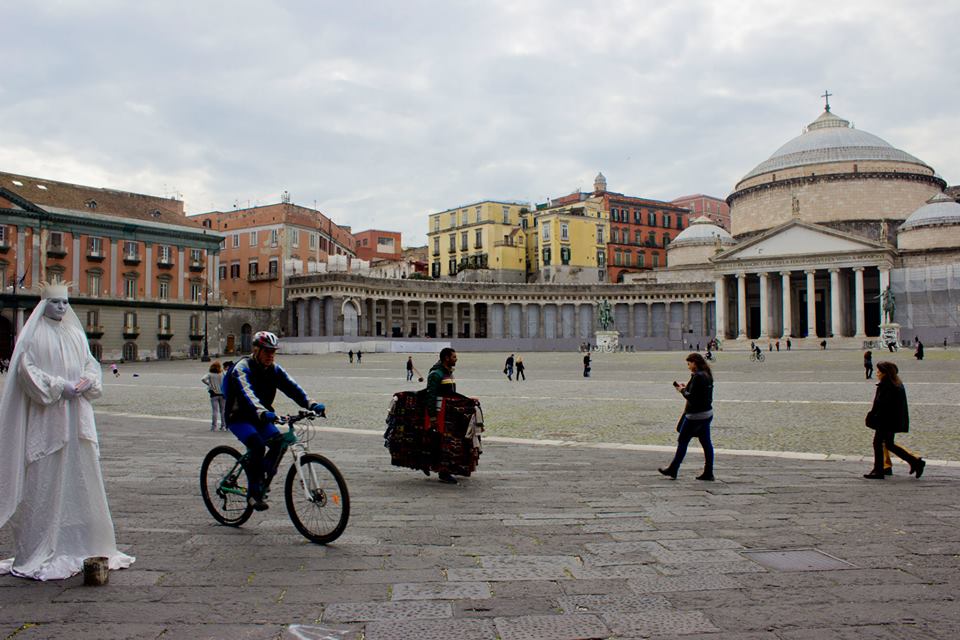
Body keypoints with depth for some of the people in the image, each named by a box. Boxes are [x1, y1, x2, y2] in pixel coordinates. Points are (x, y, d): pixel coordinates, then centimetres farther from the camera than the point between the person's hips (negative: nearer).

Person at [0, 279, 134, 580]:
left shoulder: (75, 333, 15)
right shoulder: (33, 334, -1)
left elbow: (91, 363, 16)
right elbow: (25, 369, -8)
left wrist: (86, 381, -5)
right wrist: (60, 387, -16)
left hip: (77, 415, 5)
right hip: (46, 418, -5)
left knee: (82, 474, 6)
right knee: (46, 479, -4)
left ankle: (82, 543, 15)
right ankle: (40, 552, 4)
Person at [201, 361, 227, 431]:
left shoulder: (209, 374, -6)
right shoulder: (222, 374, -6)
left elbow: (203, 379, -19)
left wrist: (208, 384, -6)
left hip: (214, 394, 0)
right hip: (222, 394, 1)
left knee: (214, 411, 2)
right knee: (223, 411, 7)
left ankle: (214, 426, 1)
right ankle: (223, 426, 9)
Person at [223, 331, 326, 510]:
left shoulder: (274, 370, -1)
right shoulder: (242, 368, -19)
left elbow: (292, 388, -14)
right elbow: (247, 393, -37)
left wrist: (311, 404, -33)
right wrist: (262, 412, -56)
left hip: (260, 418, 6)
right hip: (239, 418, -5)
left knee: (279, 442, -19)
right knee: (258, 446, -29)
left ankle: (262, 481, 2)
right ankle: (253, 494, -17)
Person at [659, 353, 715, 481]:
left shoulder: (697, 377, -19)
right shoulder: (707, 375, 10)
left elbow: (691, 397, -22)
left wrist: (682, 390, -6)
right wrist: (686, 387, 8)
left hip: (695, 415, -9)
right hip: (707, 413, 9)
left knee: (682, 441, 2)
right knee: (706, 443, 9)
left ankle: (673, 470, 10)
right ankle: (708, 473, 11)